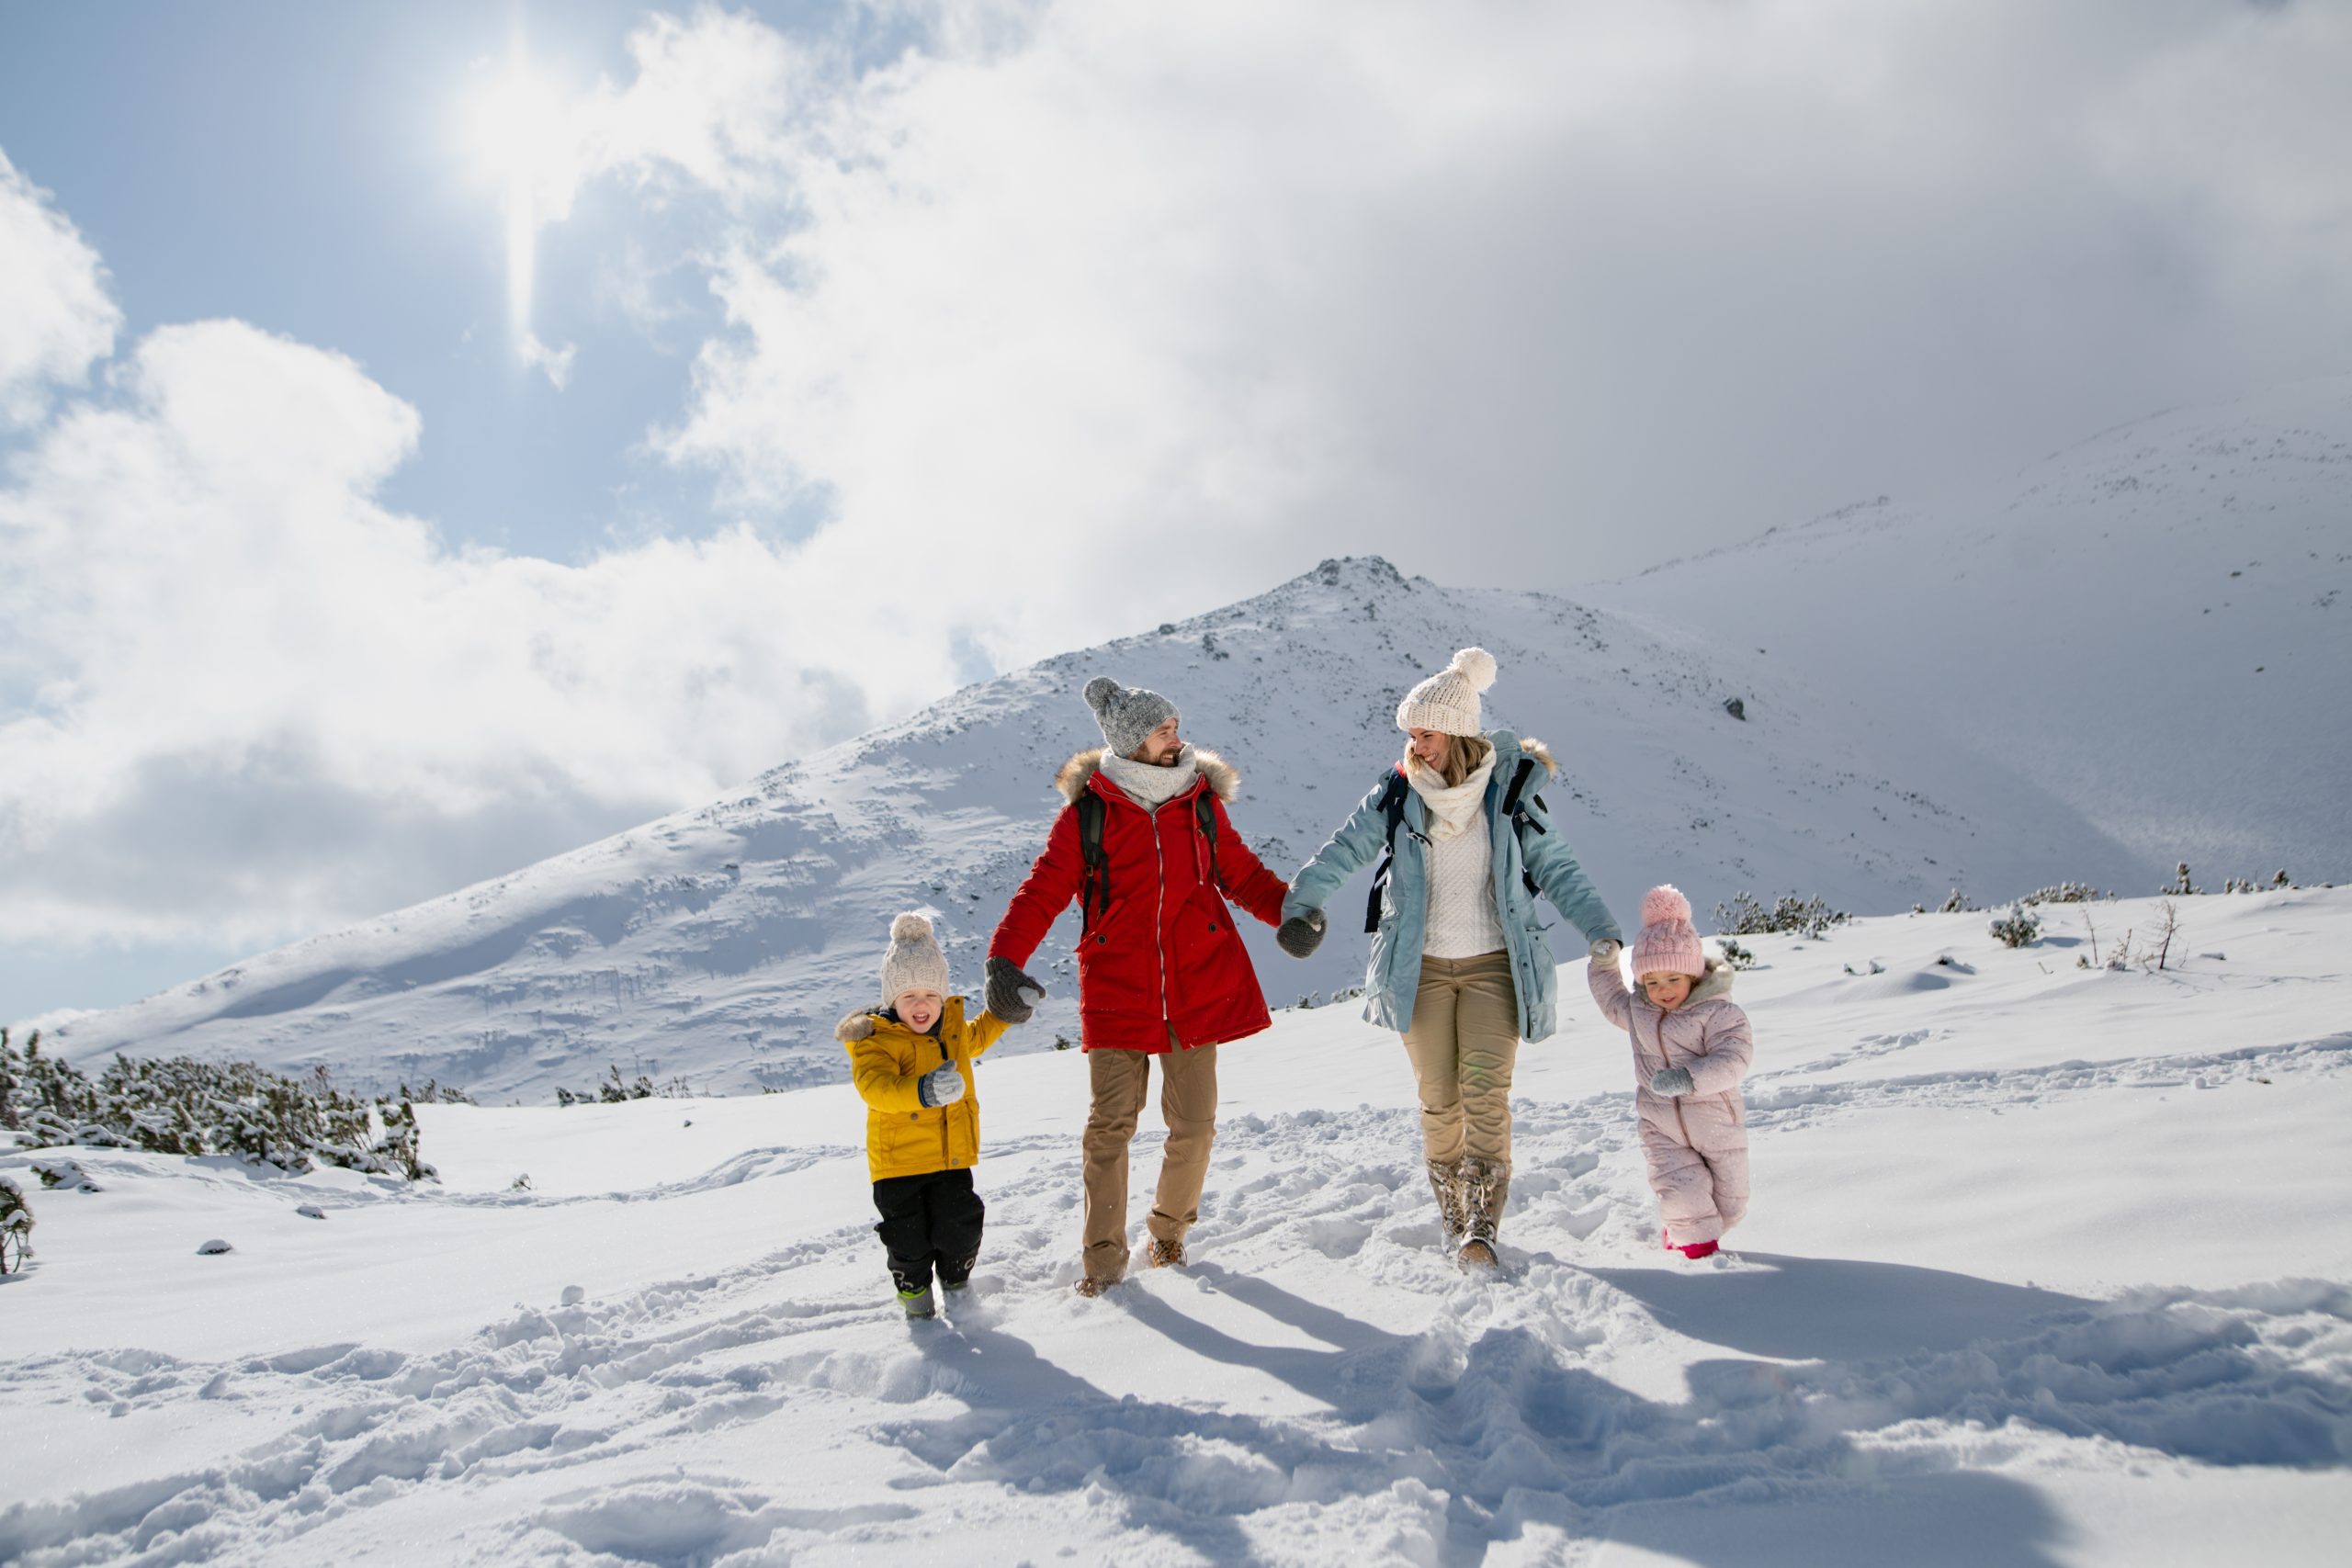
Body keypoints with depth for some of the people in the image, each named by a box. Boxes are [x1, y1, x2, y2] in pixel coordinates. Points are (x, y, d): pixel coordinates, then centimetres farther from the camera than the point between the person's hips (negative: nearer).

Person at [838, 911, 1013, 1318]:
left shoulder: (952, 1024, 5)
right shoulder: (876, 1040, -17)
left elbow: (975, 1037, 32)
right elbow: (874, 1084, -38)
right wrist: (921, 1090, -54)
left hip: (953, 1157, 4)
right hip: (898, 1162, -4)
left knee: (959, 1227, 2)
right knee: (908, 1237, 1)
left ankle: (957, 1284, 32)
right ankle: (914, 1289, 31)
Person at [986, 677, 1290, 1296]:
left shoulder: (1200, 802, 9)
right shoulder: (1089, 810, 0)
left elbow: (1243, 875, 15)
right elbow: (1045, 889, -4)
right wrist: (1005, 958, -17)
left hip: (1197, 984, 2)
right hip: (1117, 989, -2)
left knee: (1194, 1123, 4)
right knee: (1111, 1124, -4)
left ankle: (1171, 1226, 29)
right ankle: (1104, 1257, 8)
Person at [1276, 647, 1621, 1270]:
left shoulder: (1510, 792, -3)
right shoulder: (1398, 794, 0)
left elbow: (1557, 869, 1)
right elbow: (1343, 851, 1)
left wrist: (1602, 931, -8)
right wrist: (1299, 901, -12)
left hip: (1493, 964, -1)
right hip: (1421, 967, 1)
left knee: (1485, 1093, -12)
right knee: (1439, 1100, 4)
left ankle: (1481, 1226, -11)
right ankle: (1451, 1213, 19)